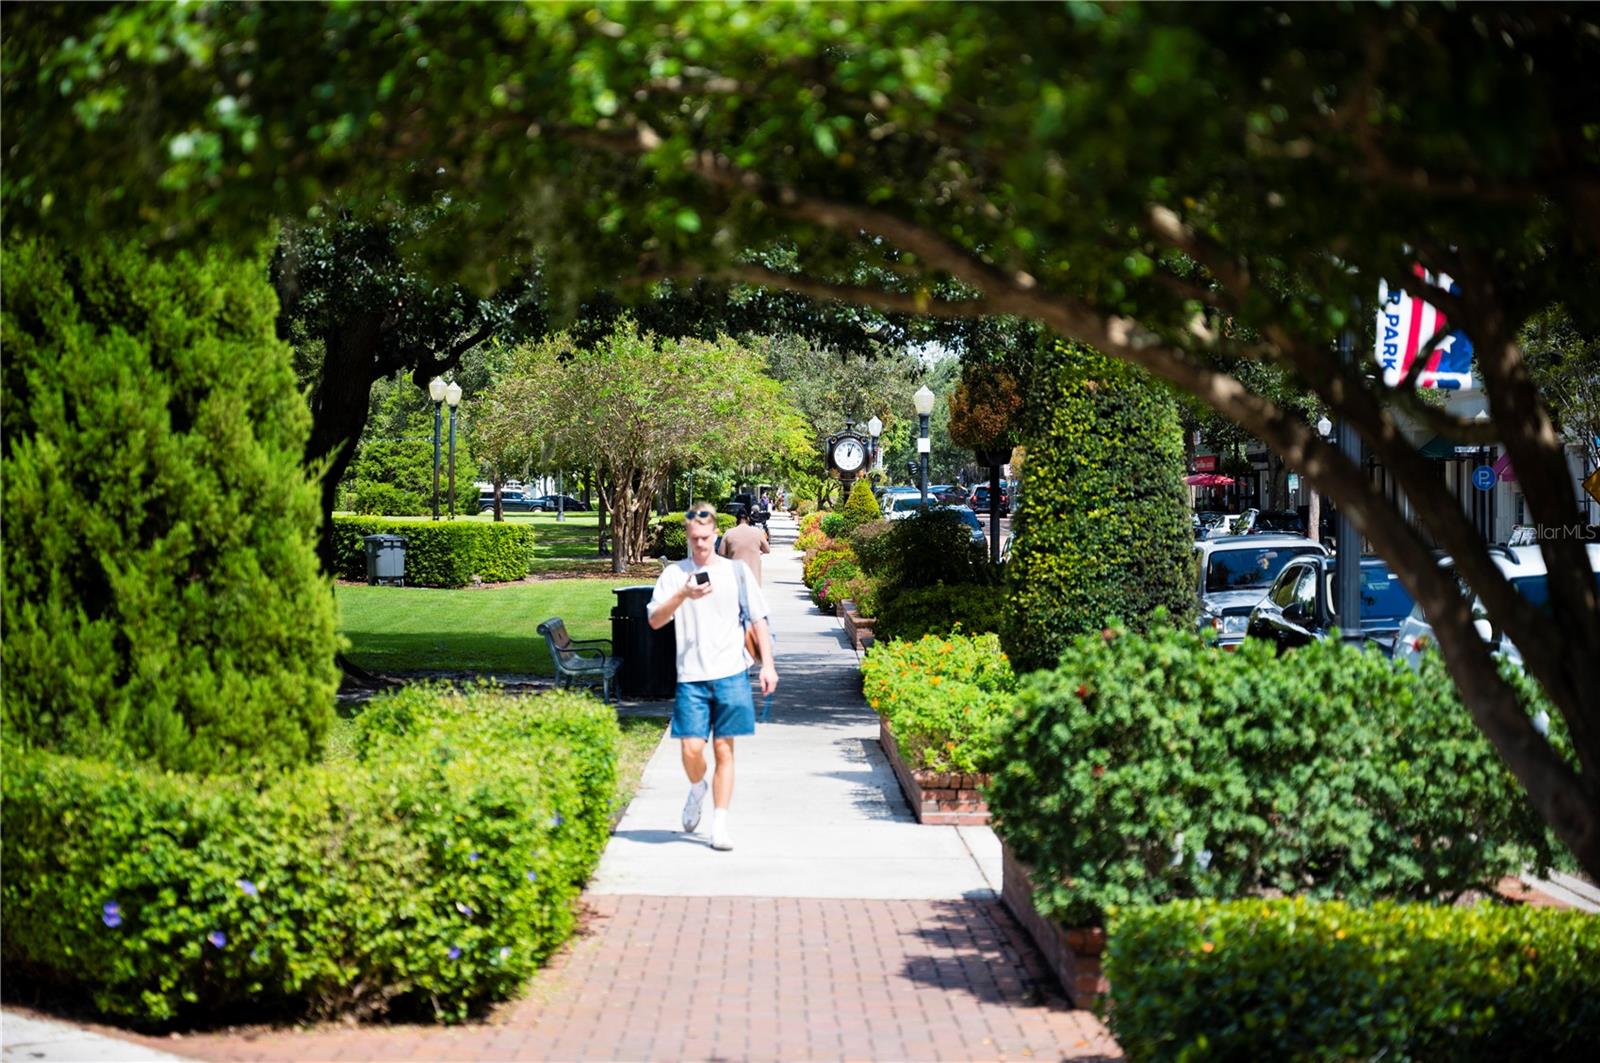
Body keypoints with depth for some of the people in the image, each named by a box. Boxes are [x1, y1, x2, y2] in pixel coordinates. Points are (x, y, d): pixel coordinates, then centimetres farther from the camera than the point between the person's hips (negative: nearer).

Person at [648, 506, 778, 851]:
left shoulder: (736, 570, 7)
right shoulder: (674, 574, 6)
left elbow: (758, 619, 10)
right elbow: (654, 621, -4)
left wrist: (767, 664, 2)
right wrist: (682, 596, -21)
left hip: (731, 674, 0)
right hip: (691, 676, 0)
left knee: (724, 749, 1)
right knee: (691, 749, -8)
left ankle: (720, 823, 7)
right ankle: (697, 790, 25)